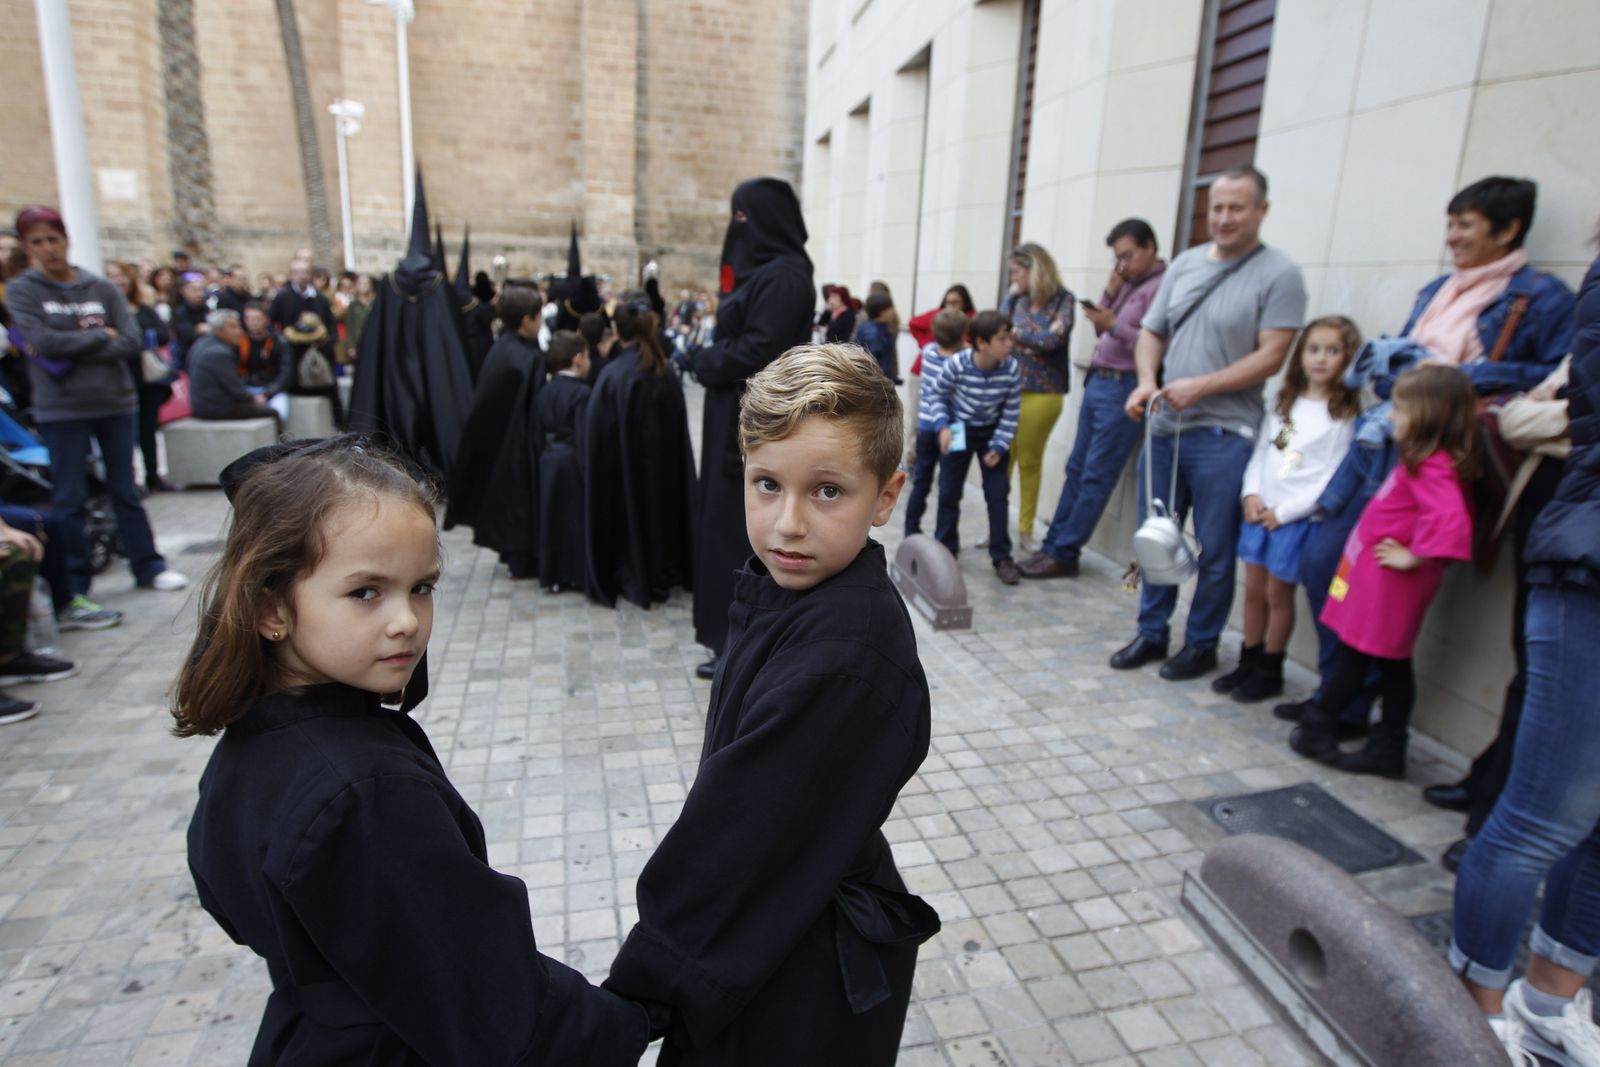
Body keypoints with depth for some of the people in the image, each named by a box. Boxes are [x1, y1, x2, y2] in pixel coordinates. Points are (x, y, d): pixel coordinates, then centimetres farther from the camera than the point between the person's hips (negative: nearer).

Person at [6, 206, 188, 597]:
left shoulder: (102, 288, 5)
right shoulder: (21, 290, 1)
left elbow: (131, 341, -6)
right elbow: (42, 341, -13)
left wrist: (72, 353, -13)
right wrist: (100, 336, -6)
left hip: (115, 402, 1)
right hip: (61, 410, -1)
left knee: (125, 491, 10)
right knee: (68, 499, 4)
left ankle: (148, 567, 18)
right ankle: (74, 586, 13)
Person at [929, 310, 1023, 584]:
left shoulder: (1011, 368, -21)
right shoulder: (957, 364, -26)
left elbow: (1012, 411, -10)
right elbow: (936, 393, -9)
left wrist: (999, 446, -14)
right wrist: (942, 427, -19)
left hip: (992, 433, 1)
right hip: (958, 430, -1)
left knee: (998, 493, -3)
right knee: (949, 491, 4)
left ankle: (1002, 557, 6)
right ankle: (945, 549, 20)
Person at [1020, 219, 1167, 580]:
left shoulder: (1163, 287, -11)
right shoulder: (1128, 282, 16)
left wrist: (1114, 325, -21)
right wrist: (1110, 293, 3)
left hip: (1124, 388, -9)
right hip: (1097, 382, 9)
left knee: (1096, 476, -4)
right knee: (1077, 469, 10)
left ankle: (1064, 554, 2)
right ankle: (1053, 545, 16)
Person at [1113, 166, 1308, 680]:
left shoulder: (1278, 275, -4)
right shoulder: (1184, 264, 13)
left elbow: (1271, 356, -11)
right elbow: (1151, 333, 15)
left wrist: (1200, 387, -18)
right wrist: (1147, 381, -4)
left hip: (1223, 435, -5)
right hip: (1164, 427, 5)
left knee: (1214, 551, 4)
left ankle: (1201, 645, 19)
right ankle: (1151, 633, 26)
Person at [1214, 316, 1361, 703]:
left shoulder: (1344, 416, -9)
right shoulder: (1284, 403, 9)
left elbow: (1332, 480, -13)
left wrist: (1283, 512, -14)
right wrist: (1251, 494, -3)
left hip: (1298, 518, -5)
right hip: (1261, 512, 5)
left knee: (1278, 593, 3)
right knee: (1253, 588, 12)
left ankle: (1270, 671, 19)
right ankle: (1248, 663, 25)